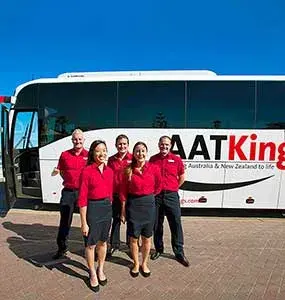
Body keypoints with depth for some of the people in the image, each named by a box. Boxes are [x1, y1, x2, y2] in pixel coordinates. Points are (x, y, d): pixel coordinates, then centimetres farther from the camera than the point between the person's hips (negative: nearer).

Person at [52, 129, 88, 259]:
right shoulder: (65, 154, 4)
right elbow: (60, 170, 18)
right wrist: (67, 180, 3)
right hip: (68, 192, 2)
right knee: (65, 221, 10)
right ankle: (62, 248, 28)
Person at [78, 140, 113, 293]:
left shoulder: (109, 171, 2)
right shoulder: (86, 171, -14)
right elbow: (82, 199, -13)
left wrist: (109, 210, 12)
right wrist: (84, 222, -12)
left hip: (107, 208, 5)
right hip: (92, 208, -5)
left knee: (103, 241, 20)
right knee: (90, 244, 11)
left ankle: (100, 270, 42)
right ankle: (92, 274, 34)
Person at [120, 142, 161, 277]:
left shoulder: (154, 168, -8)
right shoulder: (128, 170, -7)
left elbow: (158, 186, 8)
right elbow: (123, 191, -2)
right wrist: (123, 209, -1)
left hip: (149, 204, 1)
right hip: (133, 205, 0)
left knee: (147, 238, 13)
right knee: (133, 238, 11)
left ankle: (144, 264, 35)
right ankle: (136, 264, 34)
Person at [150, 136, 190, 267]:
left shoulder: (176, 159, -1)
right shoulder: (153, 159, 3)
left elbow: (182, 177, 10)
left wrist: (173, 188, 9)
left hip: (171, 196, -1)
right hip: (156, 195, 2)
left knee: (176, 224, 2)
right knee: (157, 224, 12)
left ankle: (179, 253, 16)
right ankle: (158, 249, 30)